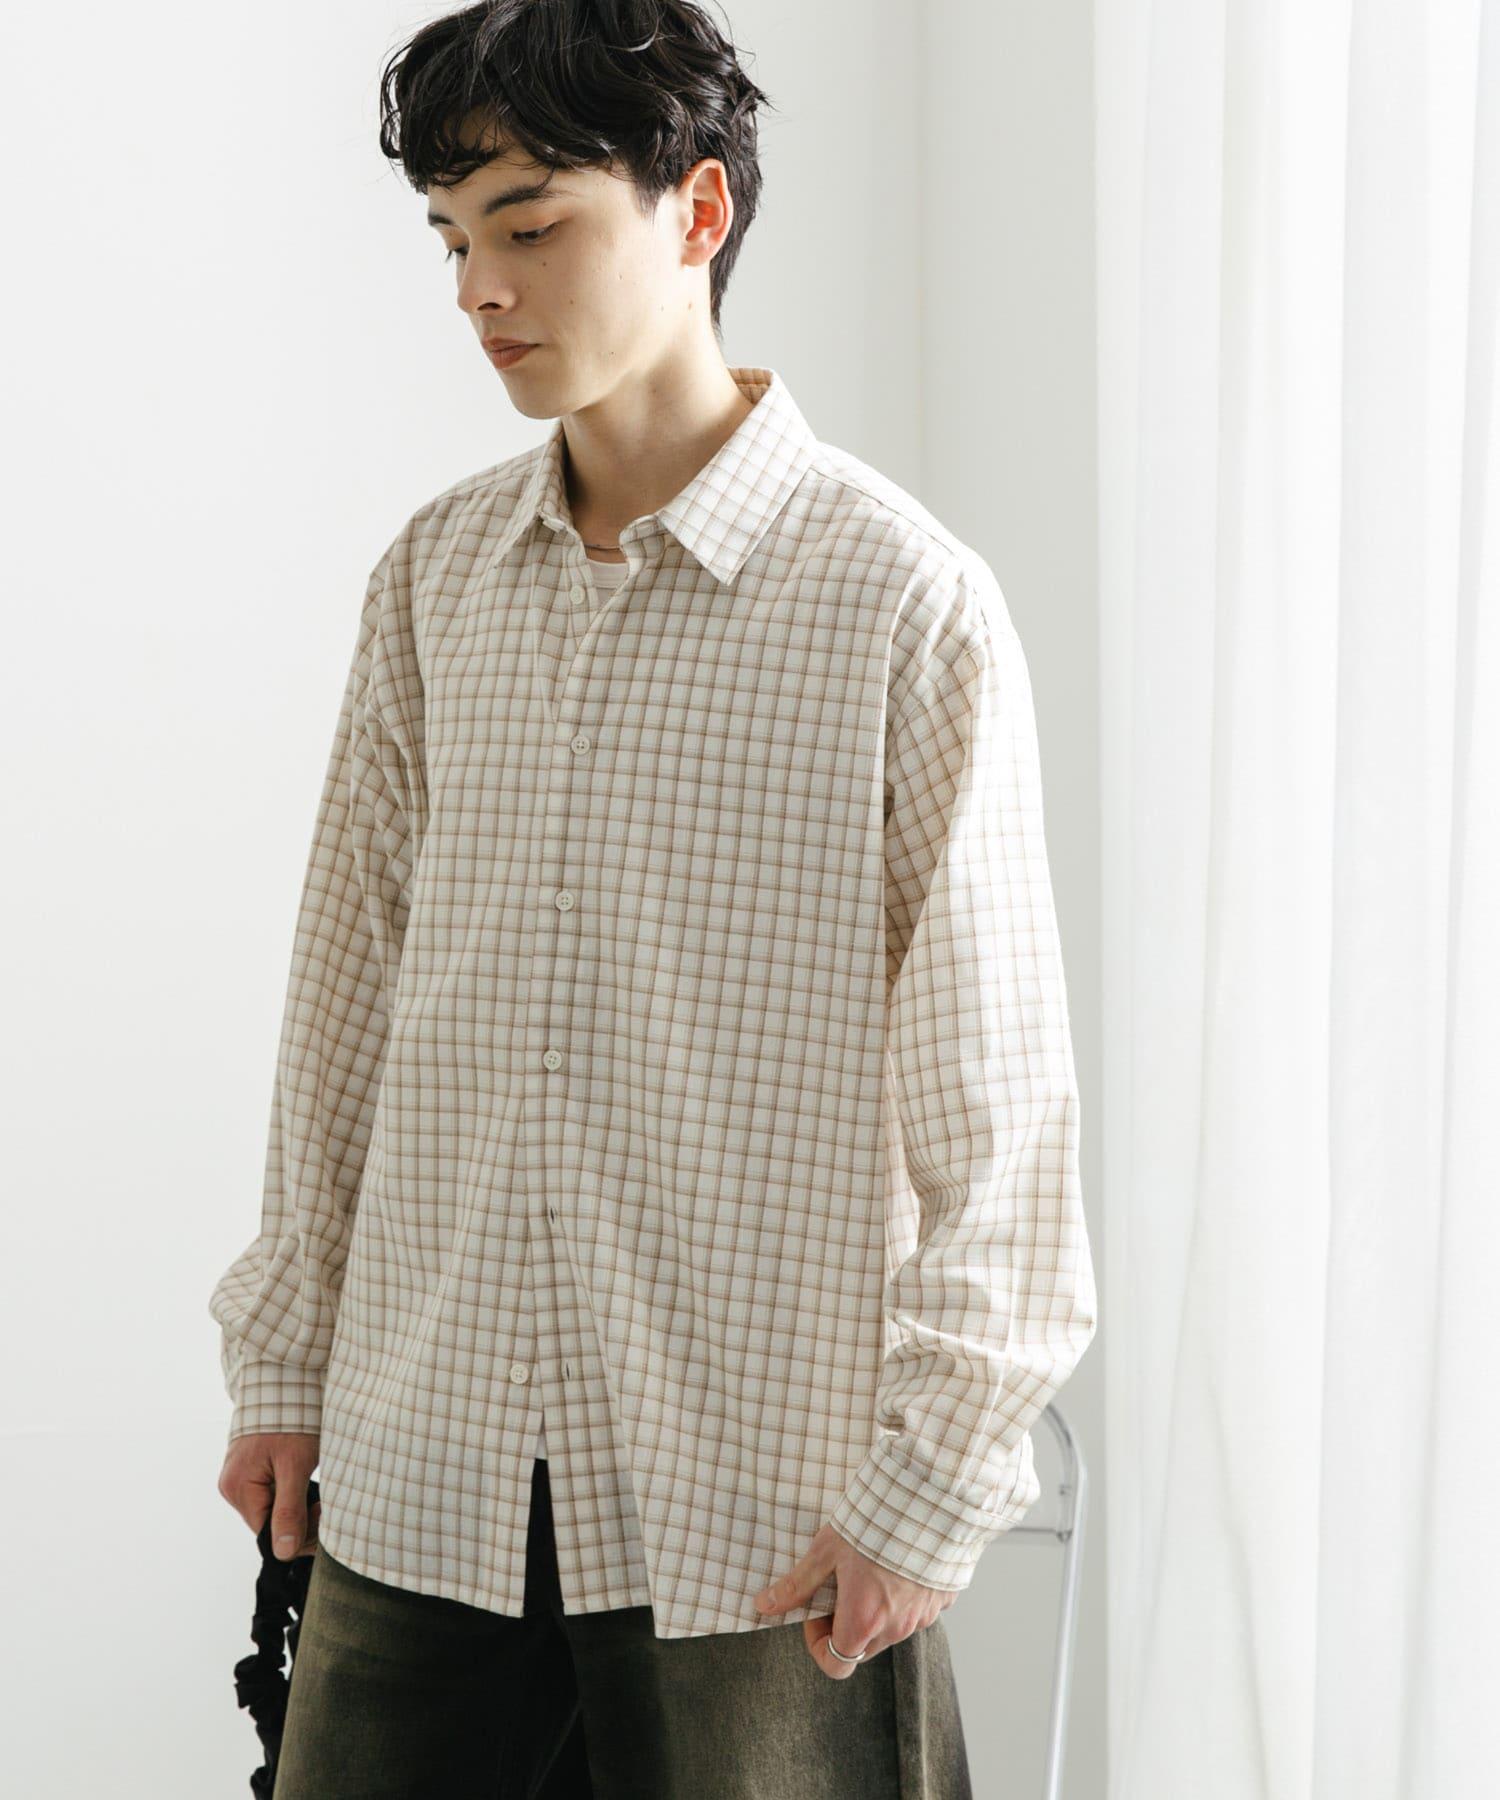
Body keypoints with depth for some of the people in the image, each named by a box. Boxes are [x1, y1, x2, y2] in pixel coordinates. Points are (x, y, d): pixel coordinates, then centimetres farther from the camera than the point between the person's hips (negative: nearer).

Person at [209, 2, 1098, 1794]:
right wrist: (282, 1354, 13)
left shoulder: (903, 599, -9)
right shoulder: (433, 575, 6)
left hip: (763, 1506, -4)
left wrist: (936, 1477, -9)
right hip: (425, 1467, 4)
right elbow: (351, 986, 12)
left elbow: (997, 1086, -8)